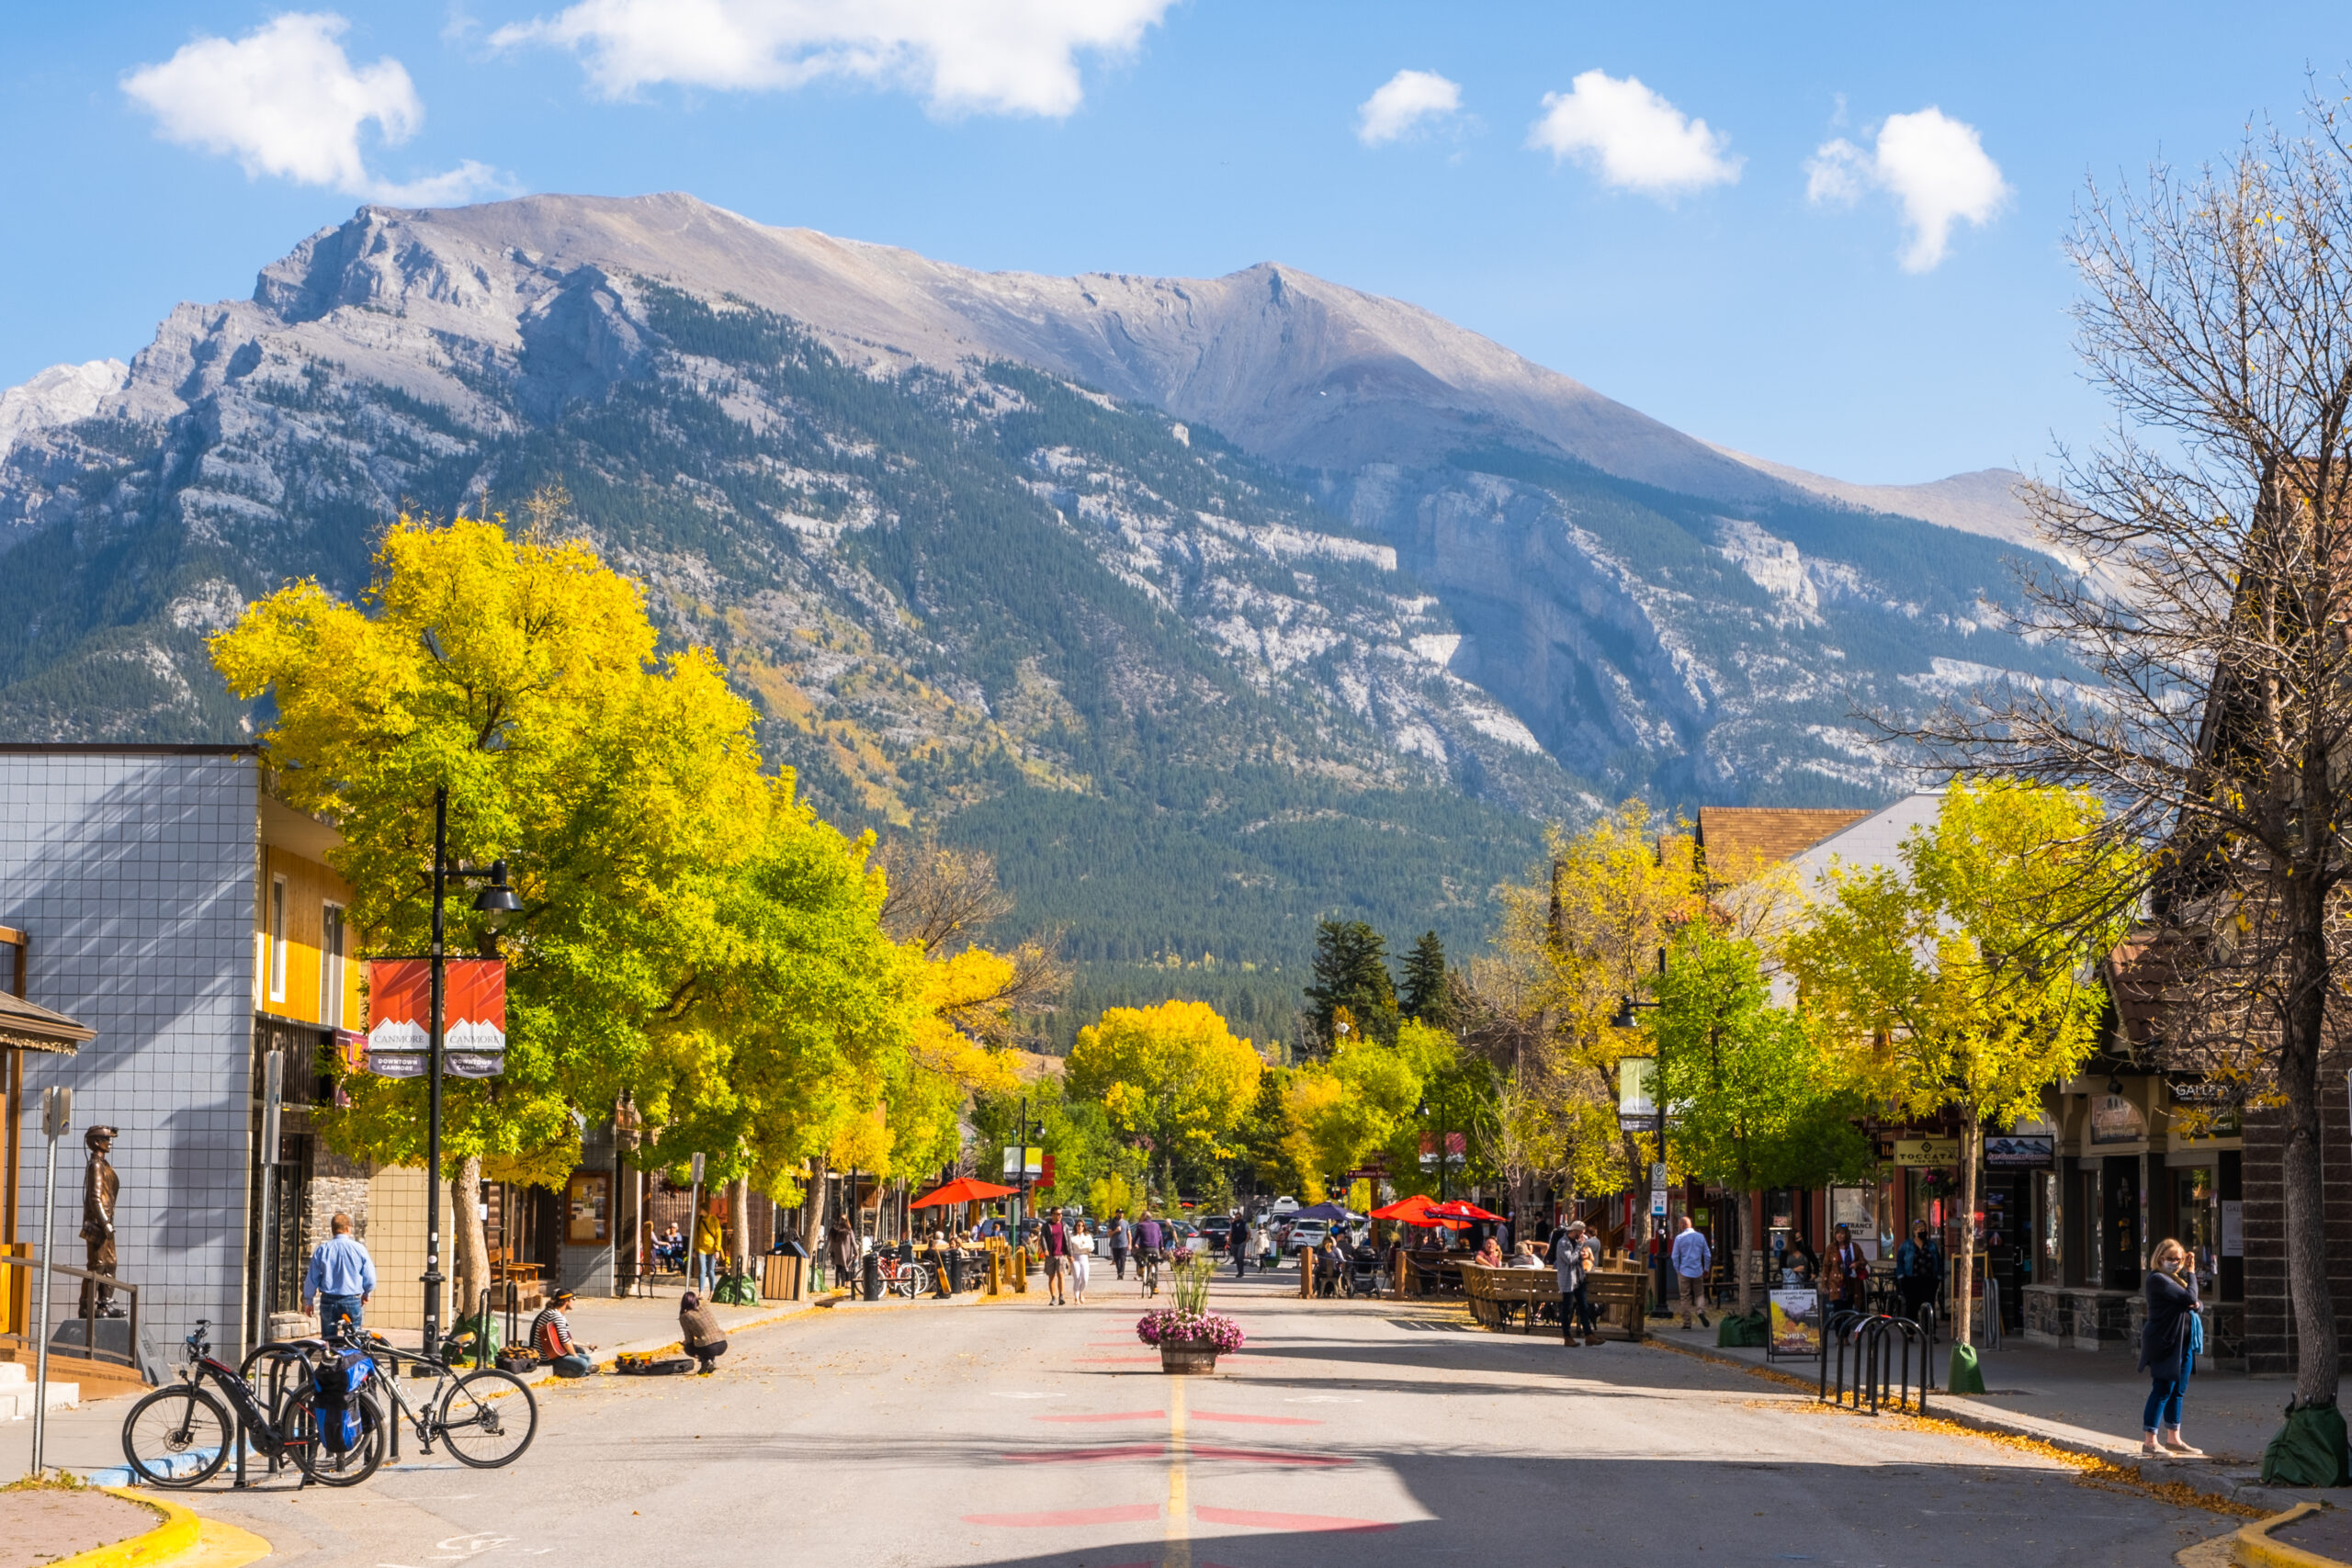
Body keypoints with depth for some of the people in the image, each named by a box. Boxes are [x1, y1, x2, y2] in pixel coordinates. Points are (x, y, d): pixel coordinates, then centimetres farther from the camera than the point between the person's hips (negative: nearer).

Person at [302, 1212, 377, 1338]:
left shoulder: (322, 1250, -2)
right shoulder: (359, 1248, -5)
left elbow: (312, 1278, 2)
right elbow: (370, 1278, -1)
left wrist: (308, 1300, 16)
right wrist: (366, 1294, 19)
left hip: (328, 1301, 1)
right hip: (352, 1301, -1)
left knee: (328, 1338, 8)